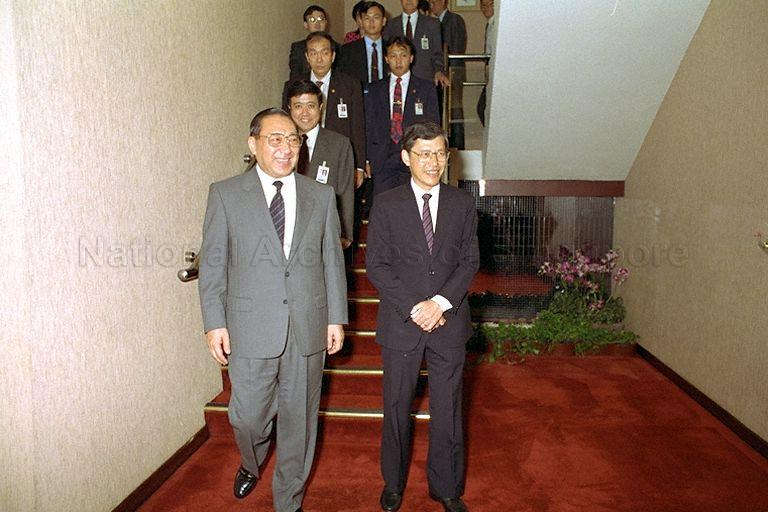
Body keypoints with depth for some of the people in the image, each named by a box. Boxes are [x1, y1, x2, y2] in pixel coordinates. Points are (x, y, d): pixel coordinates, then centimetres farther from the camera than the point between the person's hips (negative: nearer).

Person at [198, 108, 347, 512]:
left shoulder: (321, 197, 5)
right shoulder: (225, 195, -1)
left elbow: (333, 261, 7)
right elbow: (212, 263, 0)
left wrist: (336, 318, 4)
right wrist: (214, 323, -5)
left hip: (308, 328, 2)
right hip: (251, 328, -1)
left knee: (298, 418, 13)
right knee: (248, 416, 11)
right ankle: (251, 464, 48)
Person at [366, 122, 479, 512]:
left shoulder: (462, 204, 7)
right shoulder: (386, 205, 1)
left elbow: (470, 260, 2)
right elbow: (376, 264, -4)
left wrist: (440, 302, -12)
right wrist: (413, 308, -13)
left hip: (449, 322, 1)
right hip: (401, 323, -1)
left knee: (447, 410, 11)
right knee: (396, 408, 12)